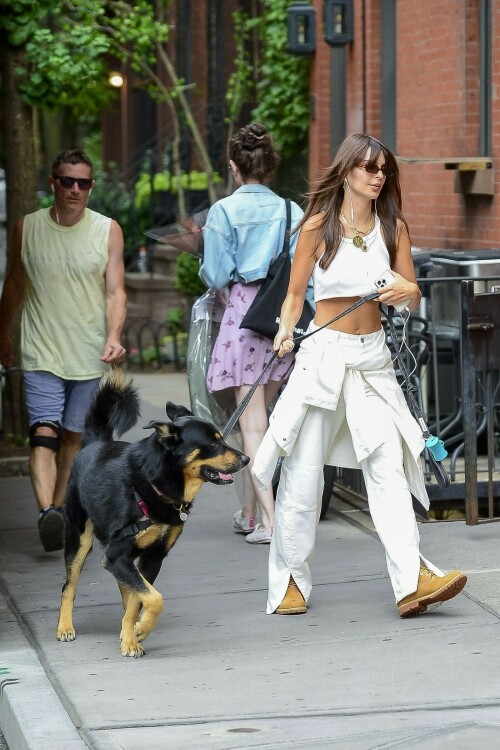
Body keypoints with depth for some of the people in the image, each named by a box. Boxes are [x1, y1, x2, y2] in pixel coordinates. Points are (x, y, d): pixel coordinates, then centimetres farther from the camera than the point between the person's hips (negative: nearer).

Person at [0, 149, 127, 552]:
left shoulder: (108, 230, 0)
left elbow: (115, 291, -4)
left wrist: (114, 336, -20)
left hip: (89, 355, 1)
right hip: (41, 354, -1)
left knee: (73, 436, 11)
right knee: (44, 433, -16)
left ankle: (59, 508, 25)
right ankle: (48, 512, -31)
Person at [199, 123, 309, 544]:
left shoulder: (224, 212, -5)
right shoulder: (291, 211, 5)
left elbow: (217, 275, -5)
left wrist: (207, 264, 16)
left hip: (244, 313, -4)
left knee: (252, 421, -4)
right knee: (259, 415, 15)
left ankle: (267, 520, -11)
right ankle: (249, 511, 23)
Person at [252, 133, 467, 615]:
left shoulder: (393, 226, 7)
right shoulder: (319, 226, -1)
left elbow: (413, 299, 9)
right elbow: (295, 293, 4)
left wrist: (407, 292, -14)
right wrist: (285, 331, -15)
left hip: (373, 358, 3)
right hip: (323, 354, -2)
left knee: (389, 466, -9)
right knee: (303, 473, 1)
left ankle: (412, 579, -17)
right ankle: (290, 581, 14)